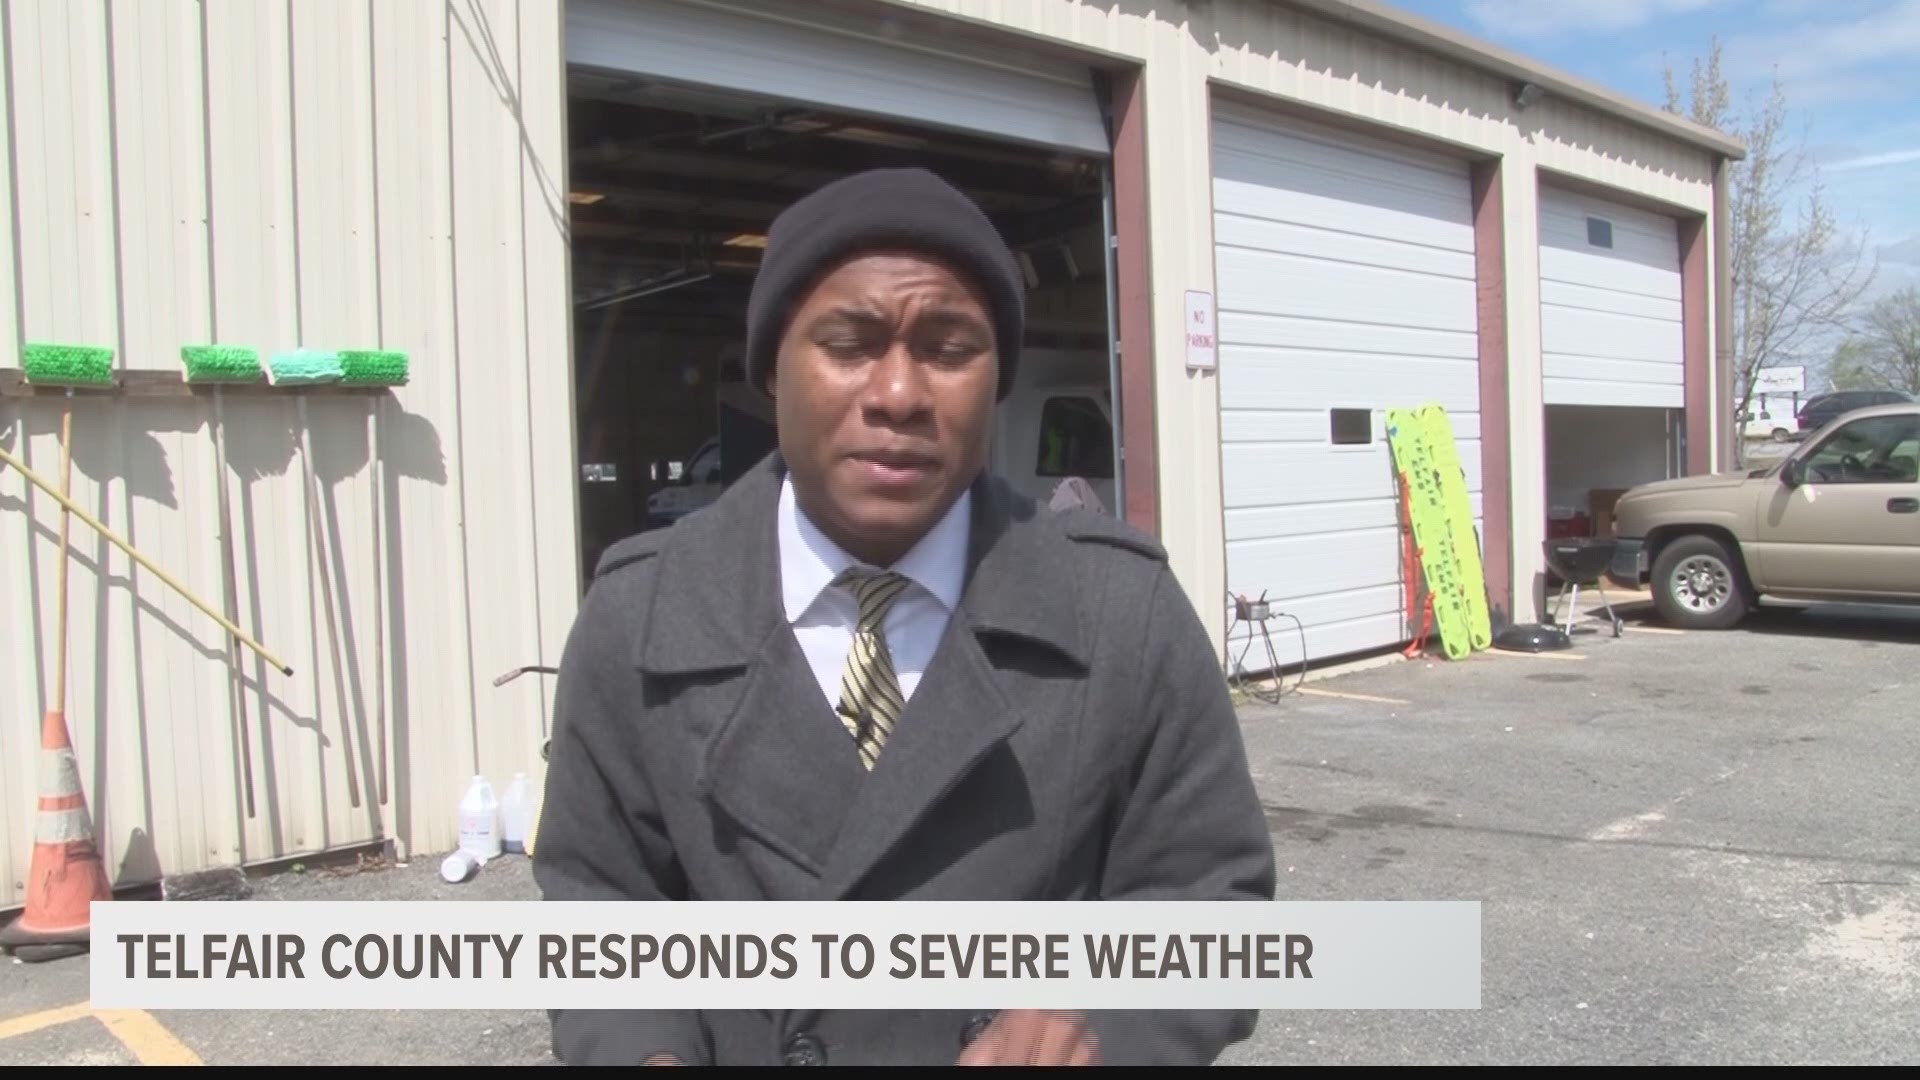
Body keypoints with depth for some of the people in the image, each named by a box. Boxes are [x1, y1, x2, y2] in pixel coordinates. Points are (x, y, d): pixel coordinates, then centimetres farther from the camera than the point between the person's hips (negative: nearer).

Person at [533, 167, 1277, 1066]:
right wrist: (643, 1051, -21)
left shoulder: (1130, 611, -15)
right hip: (740, 1042, 1)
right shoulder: (635, 619, -11)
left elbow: (1208, 888, -9)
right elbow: (602, 897, -2)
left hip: (1018, 1042, 0)